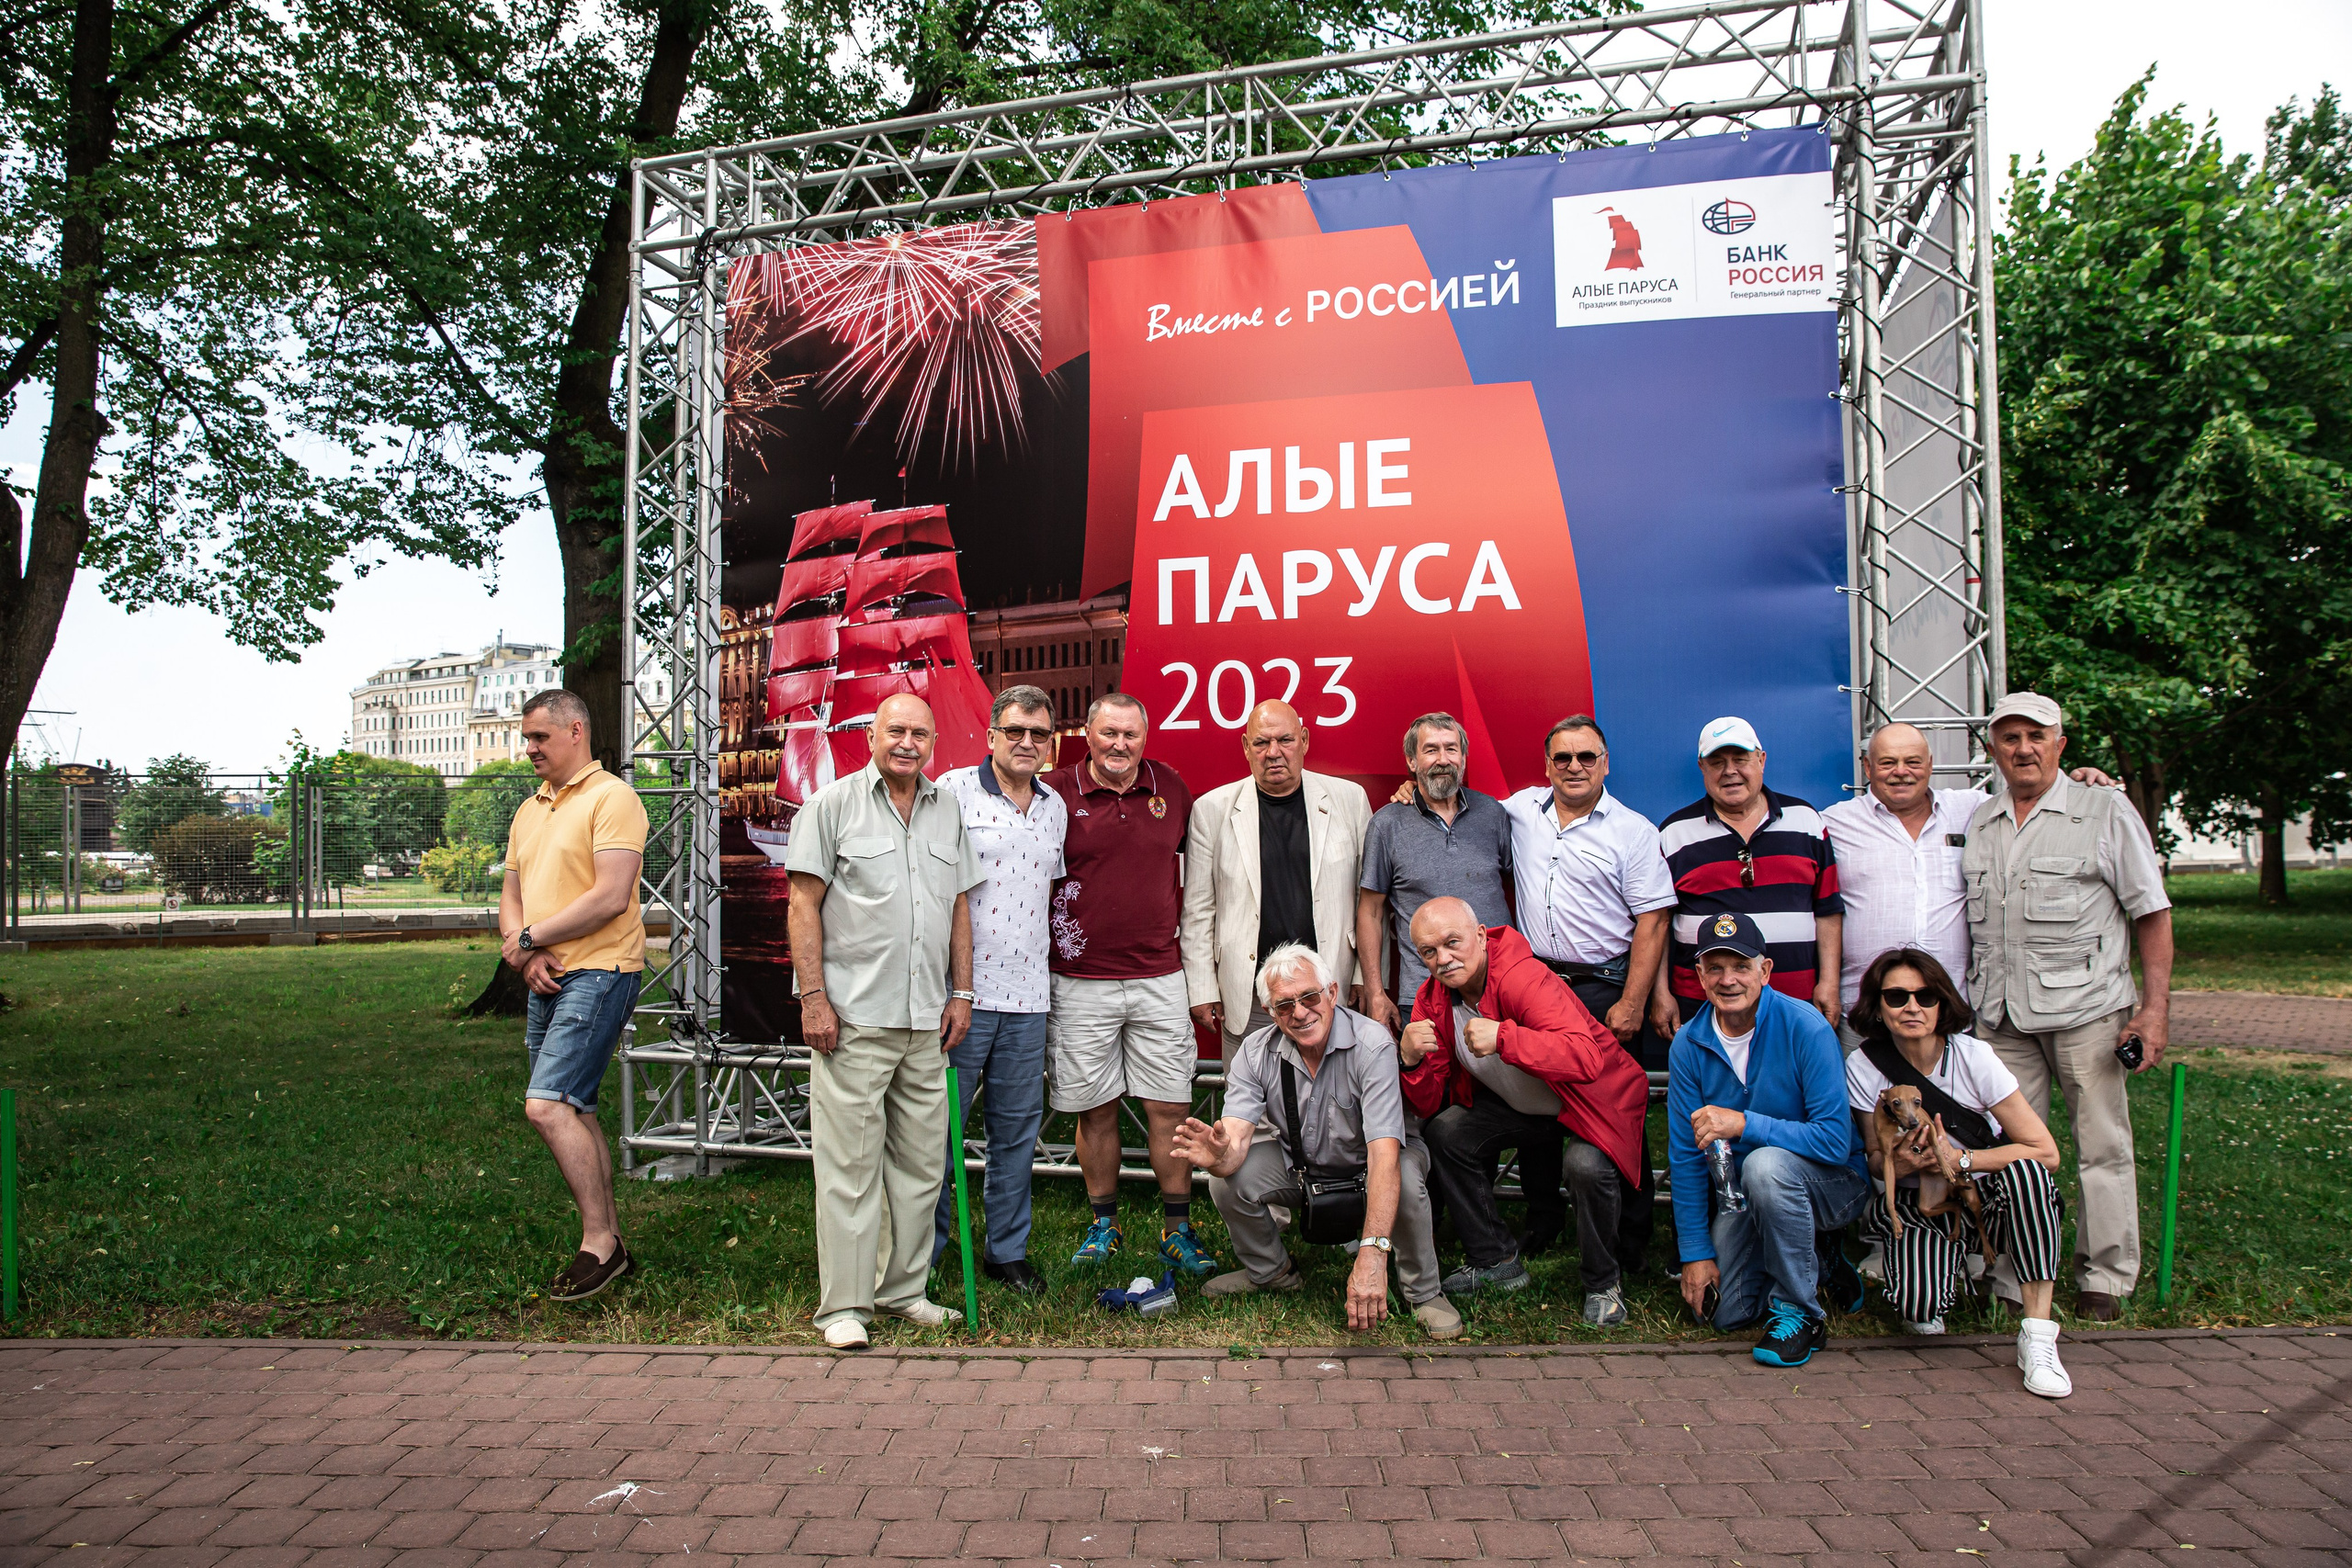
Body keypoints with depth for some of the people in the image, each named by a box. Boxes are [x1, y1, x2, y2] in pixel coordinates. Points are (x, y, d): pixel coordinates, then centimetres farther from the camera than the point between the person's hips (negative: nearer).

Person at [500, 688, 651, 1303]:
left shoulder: (611, 797, -8)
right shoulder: (530, 809, 19)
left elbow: (611, 897, -18)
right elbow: (511, 897, 18)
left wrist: (530, 938, -10)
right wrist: (526, 957, -2)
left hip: (598, 971, -9)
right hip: (546, 980, 9)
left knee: (546, 1106, -16)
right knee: (574, 1113, 11)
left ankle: (599, 1240, -6)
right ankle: (611, 1243, 20)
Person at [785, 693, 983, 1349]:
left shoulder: (948, 810, 13)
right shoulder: (832, 805, -1)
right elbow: (804, 906, -4)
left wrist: (961, 992, 9)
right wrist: (814, 998, -11)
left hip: (928, 1021, 5)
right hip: (852, 1016, -5)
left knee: (921, 1160, 10)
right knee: (850, 1161, -2)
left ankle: (905, 1288, 23)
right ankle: (844, 1304, 8)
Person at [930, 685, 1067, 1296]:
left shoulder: (1055, 808, 13)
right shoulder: (954, 791, -4)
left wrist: (1058, 969, 17)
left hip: (1029, 995, 5)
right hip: (961, 991, -5)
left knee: (1017, 1129, 12)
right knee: (939, 1127, 2)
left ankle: (1007, 1250, 25)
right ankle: (922, 1252, 17)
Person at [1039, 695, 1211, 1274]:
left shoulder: (1171, 786, 6)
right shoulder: (1056, 791, -3)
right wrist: (1054, 939, -1)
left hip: (1159, 977, 2)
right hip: (1080, 982, -1)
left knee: (1170, 1106, 3)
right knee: (1095, 1108, 8)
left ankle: (1177, 1228, 17)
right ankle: (1103, 1223, 24)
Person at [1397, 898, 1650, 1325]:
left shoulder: (1524, 978, -31)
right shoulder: (1432, 998, -10)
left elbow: (1586, 1059, -45)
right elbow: (1431, 1105, -9)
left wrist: (1503, 1036, -53)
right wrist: (1411, 1061, -30)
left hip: (1595, 1096, -6)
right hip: (1519, 1104, 6)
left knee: (1586, 1163, -32)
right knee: (1443, 1132, -11)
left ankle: (1603, 1282, -2)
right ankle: (1496, 1262, 9)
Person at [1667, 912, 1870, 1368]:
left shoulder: (1805, 1028, -22)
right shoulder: (1689, 1045, -9)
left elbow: (1835, 1141, -27)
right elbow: (1685, 1155, -5)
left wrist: (1744, 1124, -36)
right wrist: (1695, 1251, -7)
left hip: (1834, 1182, -5)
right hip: (1743, 1196, 5)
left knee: (1765, 1163, -36)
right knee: (1722, 1311, -5)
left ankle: (1799, 1310, -14)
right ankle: (1817, 1260, 23)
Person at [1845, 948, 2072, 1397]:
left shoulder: (1973, 1056, -15)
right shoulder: (1863, 1068, -11)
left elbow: (2045, 1152, -18)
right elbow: (1875, 1159, -1)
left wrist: (1958, 1159, -26)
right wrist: (1895, 1164, -24)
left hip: (1985, 1193, 0)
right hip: (1916, 1205, 1)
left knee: (2025, 1171, -36)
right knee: (1919, 1313, -26)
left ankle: (2038, 1336, -23)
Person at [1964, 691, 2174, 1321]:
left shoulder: (2106, 811, 3)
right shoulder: (1977, 824, 14)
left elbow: (2152, 912, 1)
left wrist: (2155, 1005, -6)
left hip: (2086, 1007, -3)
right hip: (2002, 1014, 3)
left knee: (2102, 1145, 2)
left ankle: (2104, 1280, 15)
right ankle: (2014, 1282, 13)